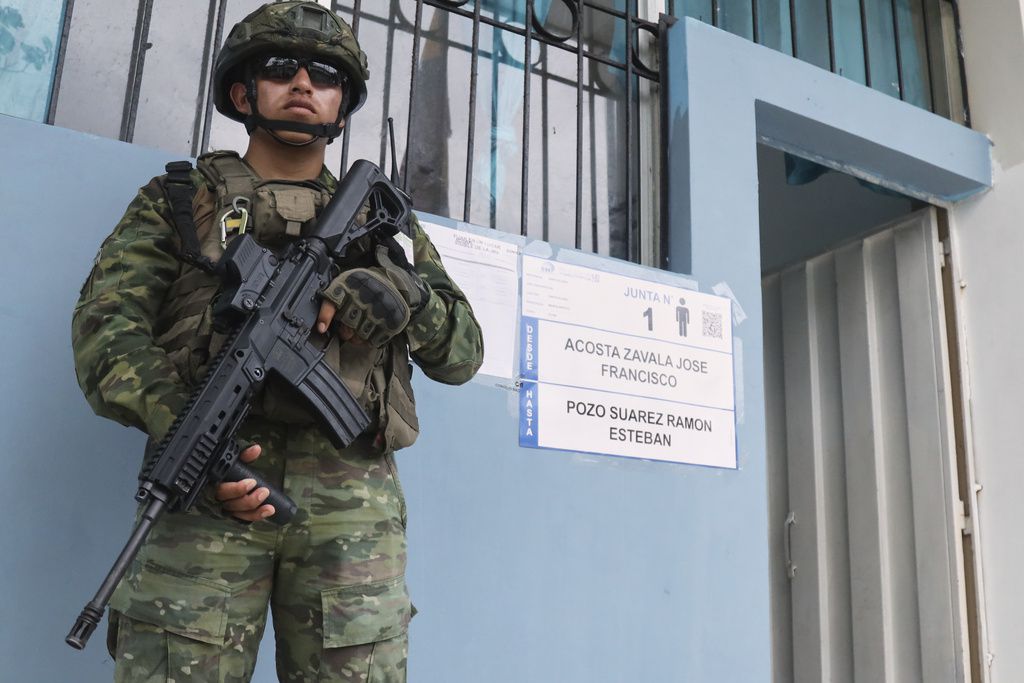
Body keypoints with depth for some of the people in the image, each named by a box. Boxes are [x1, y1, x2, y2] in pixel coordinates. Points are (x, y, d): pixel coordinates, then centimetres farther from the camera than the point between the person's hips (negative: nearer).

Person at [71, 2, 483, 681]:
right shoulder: (176, 203, 17)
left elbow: (464, 352, 18)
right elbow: (106, 323, 2)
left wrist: (404, 294, -5)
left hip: (352, 497, 2)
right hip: (212, 482, -1)